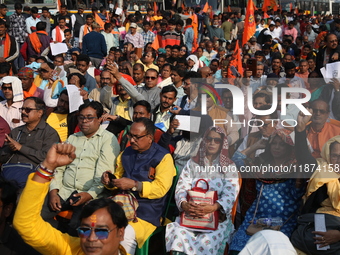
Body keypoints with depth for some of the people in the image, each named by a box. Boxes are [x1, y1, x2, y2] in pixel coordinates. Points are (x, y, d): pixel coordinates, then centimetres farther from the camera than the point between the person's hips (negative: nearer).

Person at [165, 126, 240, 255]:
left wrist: (213, 207, -24)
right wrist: (184, 204, -19)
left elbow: (230, 194, -4)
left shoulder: (229, 167, 9)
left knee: (206, 242, -31)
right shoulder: (192, 163, 15)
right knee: (178, 234, -30)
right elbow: (181, 187, 4)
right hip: (190, 214, 2)